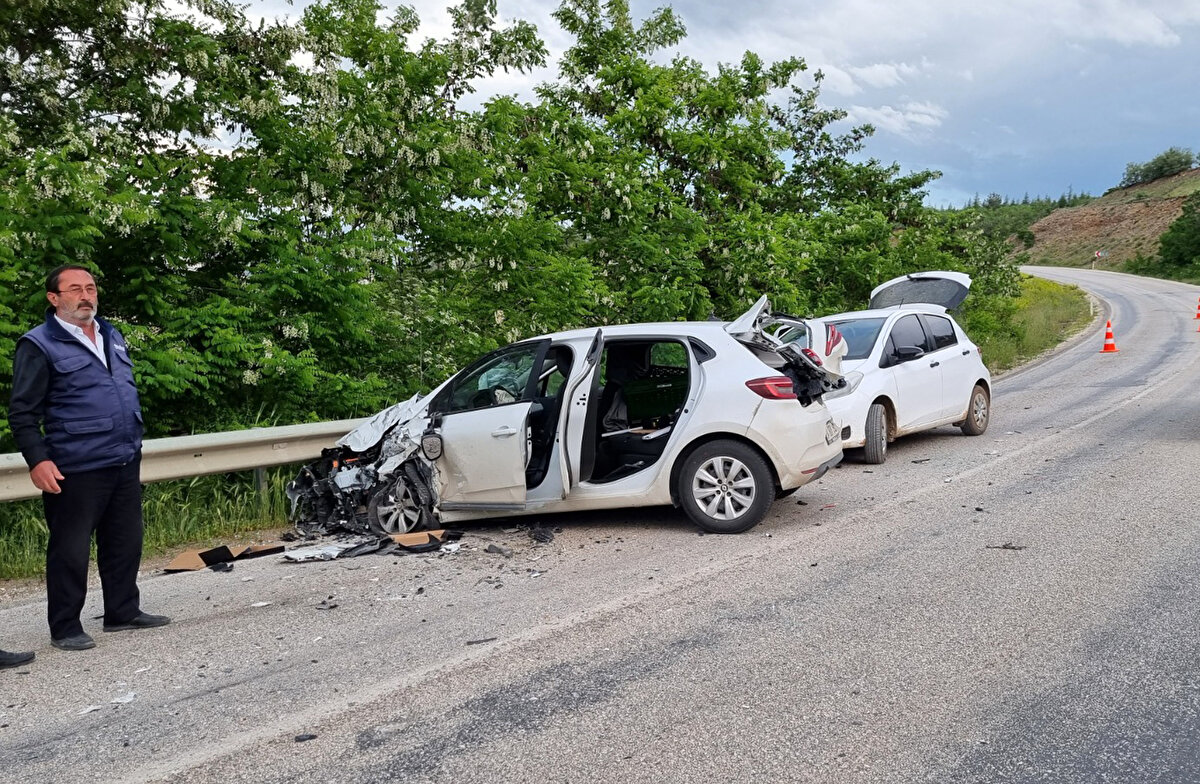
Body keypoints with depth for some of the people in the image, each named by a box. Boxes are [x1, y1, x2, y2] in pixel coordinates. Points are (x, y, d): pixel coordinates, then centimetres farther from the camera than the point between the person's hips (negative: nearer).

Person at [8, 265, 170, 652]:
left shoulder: (112, 337, 16)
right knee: (70, 549, 1)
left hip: (126, 464, 7)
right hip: (75, 470, -7)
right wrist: (37, 460, -17)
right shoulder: (39, 345, -5)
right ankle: (65, 628, 14)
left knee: (125, 543, 13)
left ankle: (123, 612, 27)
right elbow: (23, 413, -7)